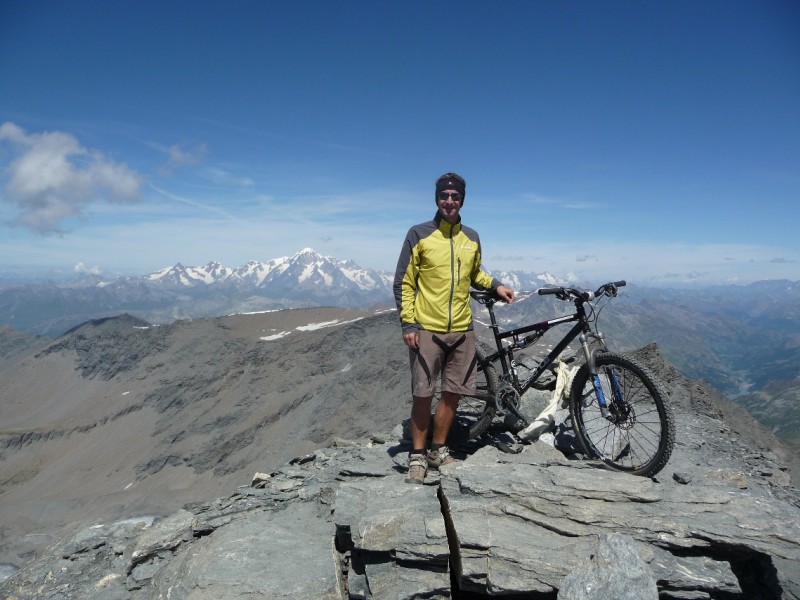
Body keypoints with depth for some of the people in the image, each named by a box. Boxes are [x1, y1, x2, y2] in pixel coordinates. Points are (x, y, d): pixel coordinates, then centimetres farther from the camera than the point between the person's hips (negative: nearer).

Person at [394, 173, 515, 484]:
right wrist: (408, 323, -10)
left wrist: (496, 285, 6)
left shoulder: (471, 238, 9)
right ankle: (417, 456, 16)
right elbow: (403, 282, -3)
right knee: (423, 395, 0)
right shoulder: (419, 234, -4)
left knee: (453, 393, 9)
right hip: (427, 329, -4)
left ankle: (439, 450, 25)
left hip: (462, 330, 4)